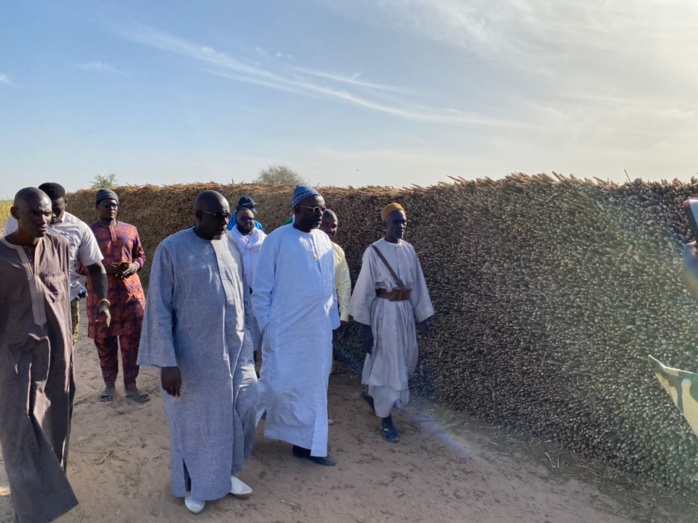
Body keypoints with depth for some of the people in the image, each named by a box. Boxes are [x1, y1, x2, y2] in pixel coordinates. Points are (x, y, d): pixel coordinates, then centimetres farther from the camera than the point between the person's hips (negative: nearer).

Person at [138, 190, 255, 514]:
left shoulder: (231, 245, 2)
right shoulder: (171, 249, -13)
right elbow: (159, 309, -13)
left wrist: (248, 340, 12)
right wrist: (167, 362, -16)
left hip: (234, 348, 5)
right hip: (193, 353, -4)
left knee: (235, 414, 15)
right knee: (194, 421, 13)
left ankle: (226, 472, 40)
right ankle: (193, 484, 37)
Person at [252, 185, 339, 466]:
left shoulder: (324, 240, 7)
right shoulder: (277, 239, -10)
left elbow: (329, 284, 12)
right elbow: (261, 288, -7)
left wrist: (333, 321, 11)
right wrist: (266, 327, -8)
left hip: (318, 330, 6)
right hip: (286, 329, -5)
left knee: (314, 385, 11)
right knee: (279, 384, 0)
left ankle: (307, 442, 26)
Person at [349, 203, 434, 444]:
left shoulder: (409, 249, 5)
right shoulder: (374, 252, -12)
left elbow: (418, 284, 10)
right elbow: (365, 290, -10)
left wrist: (422, 316, 9)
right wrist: (366, 326, -11)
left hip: (405, 310, 7)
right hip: (384, 312, -6)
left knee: (405, 362, 16)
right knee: (388, 365, 0)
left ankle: (374, 396, 42)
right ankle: (386, 421, 16)